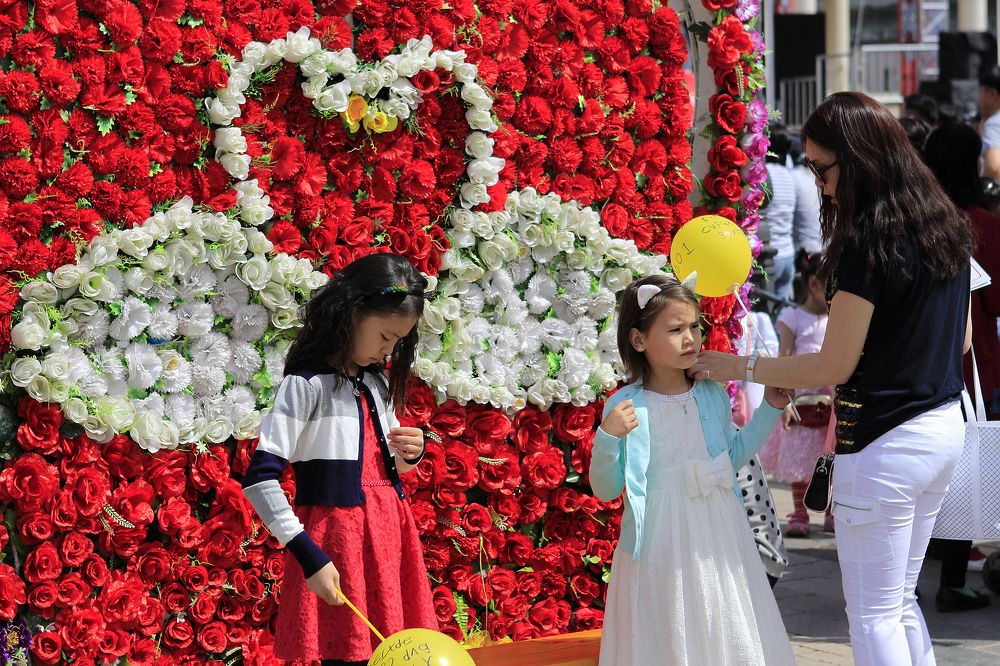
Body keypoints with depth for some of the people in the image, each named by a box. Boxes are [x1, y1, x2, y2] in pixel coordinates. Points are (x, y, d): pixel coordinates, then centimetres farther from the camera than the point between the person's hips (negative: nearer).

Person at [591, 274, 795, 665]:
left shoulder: (712, 395, 3)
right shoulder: (626, 406, -11)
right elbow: (605, 489, -9)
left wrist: (769, 410, 12)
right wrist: (608, 438, -25)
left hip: (717, 535, 5)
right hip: (662, 538, -5)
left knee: (725, 629, 10)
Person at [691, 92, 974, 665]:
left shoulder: (868, 244, -19)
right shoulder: (947, 226, 6)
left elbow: (834, 365, -15)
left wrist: (741, 368, -6)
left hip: (885, 445, -9)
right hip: (947, 426, 9)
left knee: (875, 615, 2)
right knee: (901, 602, 19)